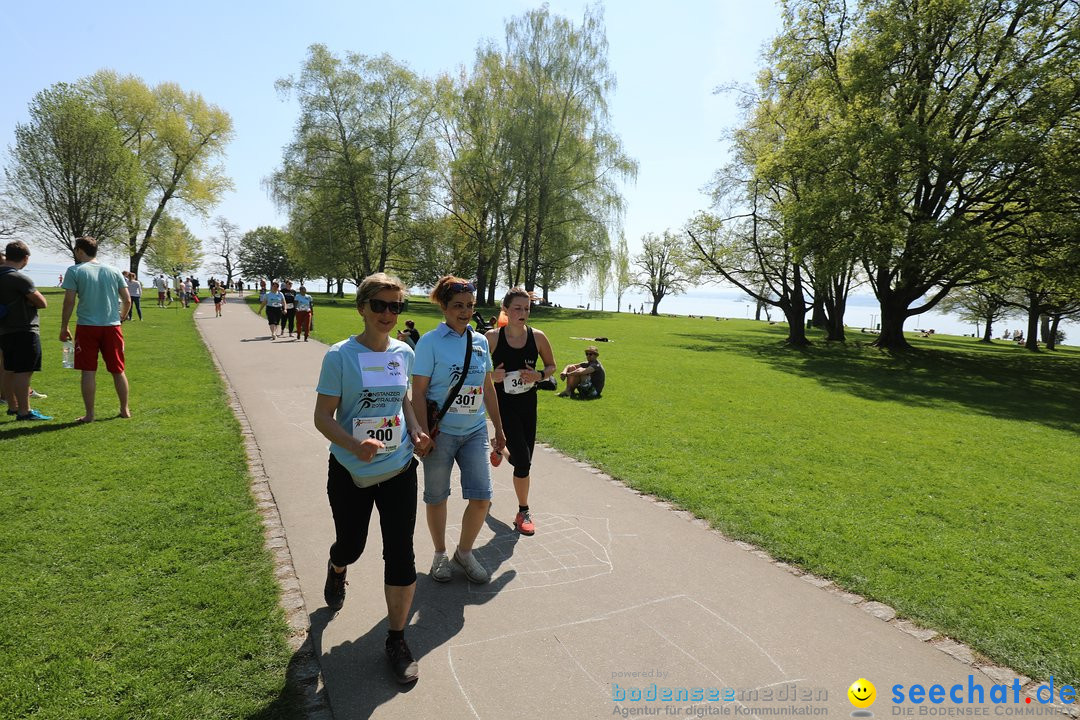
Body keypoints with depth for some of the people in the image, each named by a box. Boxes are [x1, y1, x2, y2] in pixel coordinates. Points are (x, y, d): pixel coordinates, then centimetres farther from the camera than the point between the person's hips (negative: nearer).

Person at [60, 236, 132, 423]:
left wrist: (64, 327, 3)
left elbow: (69, 302, -6)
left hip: (86, 327, -3)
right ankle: (125, 410, 17)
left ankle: (89, 414, 7)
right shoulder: (114, 271, 7)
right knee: (118, 371, 11)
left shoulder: (74, 271, -3)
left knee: (88, 371, 3)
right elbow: (127, 300, 7)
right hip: (112, 327, 3)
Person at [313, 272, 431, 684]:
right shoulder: (340, 356, -14)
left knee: (400, 555, 1)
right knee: (351, 546, 18)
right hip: (350, 473, -2)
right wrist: (354, 445, -31)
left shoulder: (404, 353, -1)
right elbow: (323, 417, -13)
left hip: (399, 470, 3)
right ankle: (336, 570, 58)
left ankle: (397, 639, 22)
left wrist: (416, 431, -3)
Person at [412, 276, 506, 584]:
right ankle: (440, 555, 34)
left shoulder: (480, 341, 6)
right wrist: (425, 433, -16)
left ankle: (464, 552, 26)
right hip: (440, 433, -4)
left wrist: (499, 429, 14)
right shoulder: (431, 342, -9)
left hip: (475, 432, 4)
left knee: (482, 498, 1)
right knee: (436, 498, 10)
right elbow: (418, 392, -10)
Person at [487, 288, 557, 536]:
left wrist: (540, 375, -13)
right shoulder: (492, 337, -13)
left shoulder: (537, 337, -6)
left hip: (528, 403, 4)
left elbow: (552, 366, 7)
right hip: (503, 403, -4)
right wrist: (491, 375, -22)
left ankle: (500, 448, 50)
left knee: (524, 461, 13)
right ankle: (523, 512, 12)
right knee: (523, 460, -10)